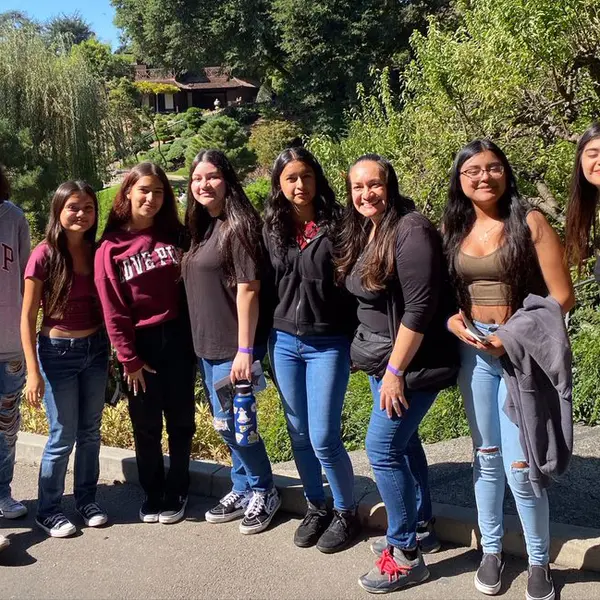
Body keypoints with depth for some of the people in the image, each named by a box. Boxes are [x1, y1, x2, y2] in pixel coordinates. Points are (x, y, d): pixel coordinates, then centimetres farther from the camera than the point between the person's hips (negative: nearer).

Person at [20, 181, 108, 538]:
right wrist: (33, 371, -13)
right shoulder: (45, 255, -12)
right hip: (58, 352, -4)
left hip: (96, 348, 4)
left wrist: (110, 353, 10)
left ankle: (87, 499, 29)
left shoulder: (97, 252, 0)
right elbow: (28, 317, -10)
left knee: (90, 431, 13)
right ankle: (48, 510, 20)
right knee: (63, 436, 3)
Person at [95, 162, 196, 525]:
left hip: (179, 339, 1)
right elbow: (113, 311, -5)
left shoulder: (177, 235, 4)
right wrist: (129, 358, -8)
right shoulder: (111, 248, -3)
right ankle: (153, 494, 27)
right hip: (141, 345, -1)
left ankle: (176, 493, 26)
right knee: (146, 426, 10)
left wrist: (199, 336, -4)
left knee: (181, 422, 10)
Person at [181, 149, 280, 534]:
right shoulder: (203, 227, 11)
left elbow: (248, 289, -19)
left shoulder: (239, 225, -14)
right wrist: (201, 341, 13)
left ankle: (264, 492, 20)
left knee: (231, 422, 0)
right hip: (206, 344, 8)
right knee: (225, 423, 17)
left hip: (233, 345, -8)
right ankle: (243, 489, 32)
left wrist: (245, 350, -21)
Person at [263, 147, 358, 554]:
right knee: (299, 434, 12)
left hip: (329, 344, -4)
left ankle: (347, 512, 19)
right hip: (284, 342, 4)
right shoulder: (272, 229, 5)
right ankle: (316, 506, 32)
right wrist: (261, 344, 10)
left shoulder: (335, 224, -6)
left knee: (324, 438, -4)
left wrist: (357, 340, -8)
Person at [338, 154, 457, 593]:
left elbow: (420, 308, -24)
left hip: (411, 361, -9)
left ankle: (405, 555, 8)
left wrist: (396, 370, -22)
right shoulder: (362, 232, 8)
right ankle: (421, 529, 34)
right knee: (404, 441, 18)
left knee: (382, 448, -6)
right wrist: (381, 365, 13)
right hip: (381, 358, 9)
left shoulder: (411, 230, -20)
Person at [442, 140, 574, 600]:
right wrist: (455, 323, -7)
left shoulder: (530, 222, -8)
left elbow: (562, 296, -10)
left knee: (520, 467, -4)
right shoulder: (452, 229, 5)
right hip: (474, 352, 4)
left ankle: (540, 561, 19)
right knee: (486, 457, 13)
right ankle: (491, 550, 30)